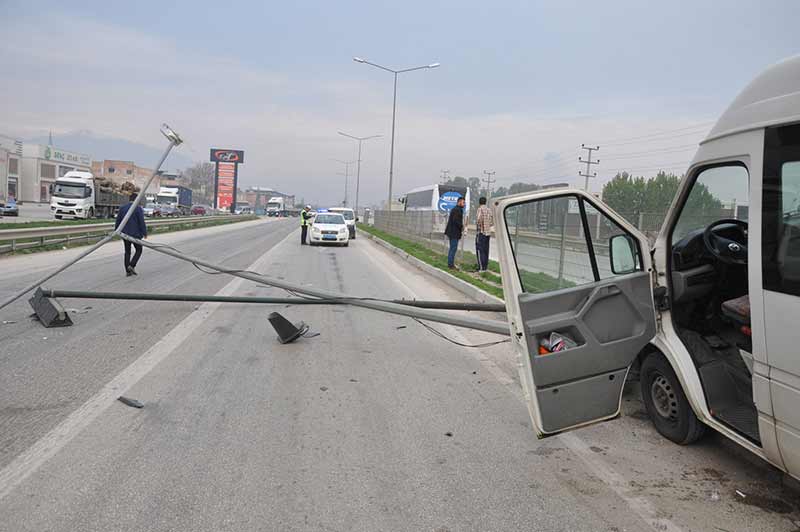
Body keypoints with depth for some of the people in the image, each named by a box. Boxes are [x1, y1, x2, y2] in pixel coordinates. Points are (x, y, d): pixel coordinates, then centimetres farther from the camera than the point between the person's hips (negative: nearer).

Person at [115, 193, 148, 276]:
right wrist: (144, 233, -6)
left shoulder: (122, 208, 4)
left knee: (127, 252, 11)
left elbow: (118, 221, 8)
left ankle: (128, 271, 9)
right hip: (136, 234, -5)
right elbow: (142, 222, -13)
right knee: (138, 250, 11)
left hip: (125, 234, 5)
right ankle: (132, 266, -6)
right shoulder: (138, 208, -10)